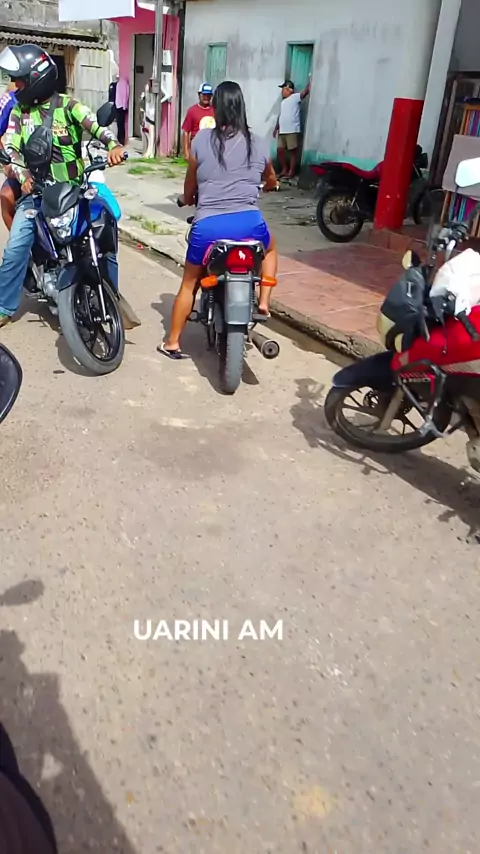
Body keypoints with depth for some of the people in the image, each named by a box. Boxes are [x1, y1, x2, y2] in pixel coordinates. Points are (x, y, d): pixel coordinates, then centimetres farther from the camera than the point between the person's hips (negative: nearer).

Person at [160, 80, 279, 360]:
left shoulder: (201, 140, 5)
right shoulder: (259, 144, 10)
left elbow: (189, 188, 17)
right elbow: (272, 181, 30)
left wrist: (188, 200, 41)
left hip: (208, 225, 0)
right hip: (249, 223, 0)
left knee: (189, 283, 21)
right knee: (271, 249, 35)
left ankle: (173, 343, 27)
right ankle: (264, 301, 20)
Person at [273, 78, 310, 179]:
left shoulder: (296, 97, -1)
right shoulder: (283, 102, 22)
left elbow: (306, 91, -13)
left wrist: (310, 80, -18)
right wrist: (276, 128, 23)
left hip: (293, 131, -8)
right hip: (282, 131, 8)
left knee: (293, 152, -3)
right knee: (280, 150, 7)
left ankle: (291, 172, 1)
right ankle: (284, 170, 17)